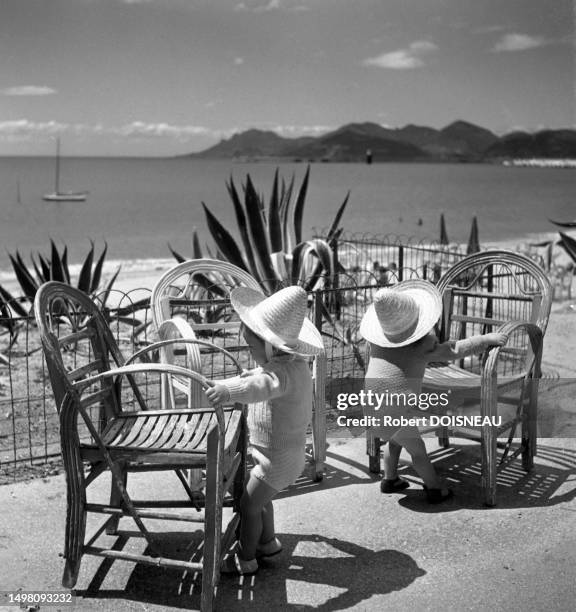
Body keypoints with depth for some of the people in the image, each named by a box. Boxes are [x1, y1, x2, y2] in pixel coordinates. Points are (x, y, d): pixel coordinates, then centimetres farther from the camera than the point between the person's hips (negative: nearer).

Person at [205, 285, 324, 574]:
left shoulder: (285, 371, -34)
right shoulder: (292, 363, -1)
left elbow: (263, 385, -57)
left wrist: (228, 391, -72)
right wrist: (246, 376, 28)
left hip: (277, 457, -10)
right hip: (273, 450, 10)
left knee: (249, 504, 5)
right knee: (258, 497, 26)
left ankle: (245, 559, 22)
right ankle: (267, 542, 45)